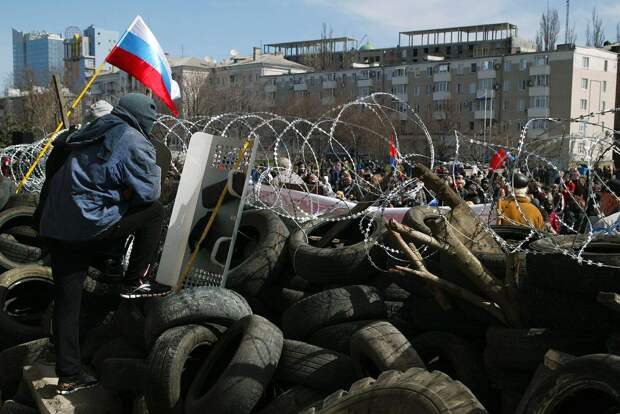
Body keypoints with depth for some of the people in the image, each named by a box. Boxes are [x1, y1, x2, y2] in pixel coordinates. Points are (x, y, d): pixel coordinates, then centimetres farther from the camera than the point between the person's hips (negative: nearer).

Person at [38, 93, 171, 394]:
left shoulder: (91, 132, 17)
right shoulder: (134, 144, -6)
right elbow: (148, 193, -4)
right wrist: (154, 168, 14)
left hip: (55, 228, 8)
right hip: (91, 227, -8)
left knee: (67, 302, 12)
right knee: (154, 211, 10)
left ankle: (69, 375, 19)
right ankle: (134, 283, 13)